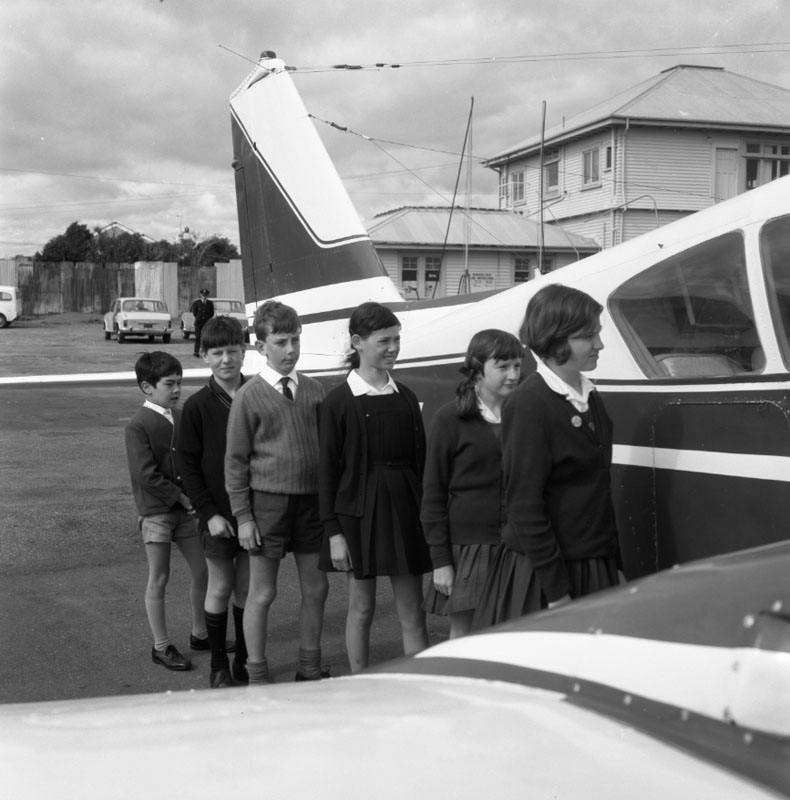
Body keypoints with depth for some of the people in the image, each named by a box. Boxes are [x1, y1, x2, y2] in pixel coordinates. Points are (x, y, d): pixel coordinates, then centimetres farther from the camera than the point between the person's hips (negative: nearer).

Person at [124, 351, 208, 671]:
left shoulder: (181, 418, 7)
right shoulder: (138, 426, -13)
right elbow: (146, 475, -19)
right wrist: (180, 497, -17)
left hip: (185, 509, 6)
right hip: (157, 511, -6)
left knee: (203, 571, 11)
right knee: (159, 579, 4)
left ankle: (200, 632, 29)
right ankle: (161, 646, 16)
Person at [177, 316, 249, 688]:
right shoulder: (197, 406, -7)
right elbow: (188, 465, -5)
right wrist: (210, 513, -11)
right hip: (218, 514, -2)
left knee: (247, 588, 10)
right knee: (220, 588, 6)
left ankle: (244, 662, 24)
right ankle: (219, 665, 20)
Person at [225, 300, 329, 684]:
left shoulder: (314, 390, 4)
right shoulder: (249, 396, -7)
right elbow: (236, 460, -5)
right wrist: (242, 515, -8)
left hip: (312, 498, 4)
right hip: (268, 499, -4)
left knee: (316, 588, 12)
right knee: (262, 593, 5)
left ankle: (310, 668, 29)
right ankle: (257, 675, 20)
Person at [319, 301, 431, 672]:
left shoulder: (405, 397, 8)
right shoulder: (339, 401, -5)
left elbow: (420, 460, 11)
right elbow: (328, 471, -5)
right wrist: (333, 532, -9)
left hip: (405, 508, 4)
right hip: (359, 510, -3)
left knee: (412, 612, 6)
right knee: (361, 607, 7)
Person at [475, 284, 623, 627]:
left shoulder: (590, 399, 9)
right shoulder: (528, 405, -15)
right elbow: (525, 506, -17)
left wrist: (615, 562, 16)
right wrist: (556, 591, -17)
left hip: (594, 570, 7)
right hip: (537, 576, -7)